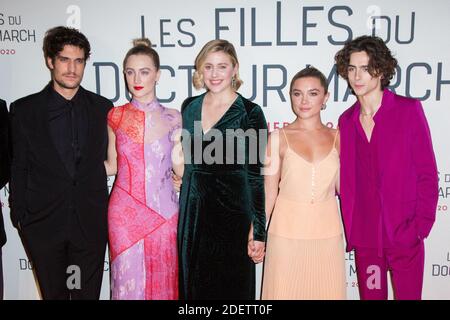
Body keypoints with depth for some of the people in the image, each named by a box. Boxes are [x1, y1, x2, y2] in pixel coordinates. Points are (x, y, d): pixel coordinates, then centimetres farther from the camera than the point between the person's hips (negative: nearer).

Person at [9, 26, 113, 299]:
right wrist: (20, 217, -1)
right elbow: (18, 169, 2)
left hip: (90, 224, 1)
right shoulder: (24, 110, -1)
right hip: (43, 225, 0)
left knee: (88, 293, 12)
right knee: (53, 294, 15)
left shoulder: (103, 108, 2)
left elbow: (107, 160, 7)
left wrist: (104, 211, 3)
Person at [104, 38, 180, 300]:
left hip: (164, 211, 0)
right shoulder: (116, 116, 1)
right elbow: (112, 165, 9)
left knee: (162, 280, 12)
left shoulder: (173, 118, -1)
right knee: (128, 280, 10)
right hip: (125, 212, 0)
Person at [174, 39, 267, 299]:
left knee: (231, 287, 9)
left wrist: (258, 231, -9)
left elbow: (256, 173, -7)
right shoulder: (190, 107, 8)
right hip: (192, 210, 4)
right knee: (194, 285, 15)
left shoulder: (250, 112, -7)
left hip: (232, 209, -4)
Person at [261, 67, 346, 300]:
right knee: (285, 290, 9)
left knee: (326, 290, 12)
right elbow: (269, 191, 0)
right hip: (286, 233, -2)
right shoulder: (278, 138, -2)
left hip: (326, 234, 2)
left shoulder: (337, 138, 5)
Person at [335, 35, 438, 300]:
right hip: (364, 235, 3)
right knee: (370, 295, 14)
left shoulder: (409, 109, -5)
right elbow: (345, 178, 9)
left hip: (403, 233, -3)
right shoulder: (346, 120, 6)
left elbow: (427, 172, -4)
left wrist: (422, 224, -10)